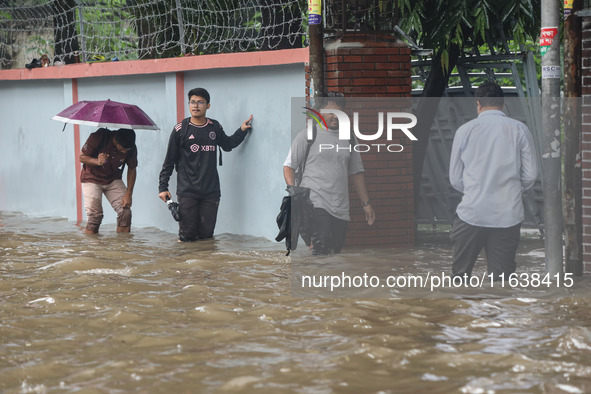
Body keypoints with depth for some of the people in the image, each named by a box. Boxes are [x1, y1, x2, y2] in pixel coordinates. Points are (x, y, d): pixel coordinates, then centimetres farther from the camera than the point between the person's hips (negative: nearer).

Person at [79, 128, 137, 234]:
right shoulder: (98, 137, -26)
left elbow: (132, 169, -1)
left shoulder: (131, 148, -17)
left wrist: (128, 193, -9)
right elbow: (82, 157, -15)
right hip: (92, 178, -3)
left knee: (125, 211, -11)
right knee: (95, 214, -17)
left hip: (113, 180, 3)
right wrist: (97, 161, -35)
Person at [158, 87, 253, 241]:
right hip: (187, 191, -3)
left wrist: (242, 130, 15)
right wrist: (163, 187, -1)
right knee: (187, 235, -4)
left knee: (206, 233, 0)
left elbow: (228, 145, 30)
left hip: (211, 192, 3)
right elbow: (169, 161, 4)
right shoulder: (181, 129, 0)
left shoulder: (215, 127, 10)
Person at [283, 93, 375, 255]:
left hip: (341, 210, 5)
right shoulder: (308, 135, 5)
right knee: (322, 248, -24)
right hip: (315, 204, -5)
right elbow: (289, 166, 4)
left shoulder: (348, 139, 19)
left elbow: (356, 173, 24)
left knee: (335, 252, 1)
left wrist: (366, 204, 18)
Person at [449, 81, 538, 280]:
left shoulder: (465, 130, 0)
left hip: (472, 213, -1)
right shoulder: (519, 129, 0)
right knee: (502, 276, 6)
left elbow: (455, 179, 5)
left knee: (460, 273, 10)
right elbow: (530, 175, 2)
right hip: (508, 215, 1)